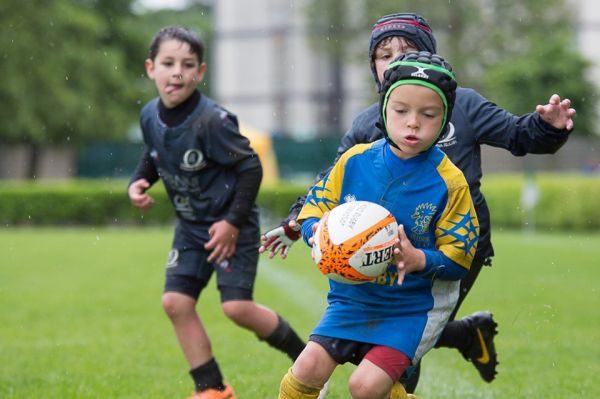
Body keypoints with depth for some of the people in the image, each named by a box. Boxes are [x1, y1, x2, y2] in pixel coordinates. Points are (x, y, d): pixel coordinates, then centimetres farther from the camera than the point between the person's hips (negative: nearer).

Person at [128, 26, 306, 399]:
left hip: (230, 224, -7)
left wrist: (233, 223, -20)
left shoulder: (212, 120, -25)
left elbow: (251, 167, -19)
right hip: (191, 226, 7)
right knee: (176, 301, -2)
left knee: (237, 306, -14)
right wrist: (139, 182, -3)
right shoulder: (150, 116, -4)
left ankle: (303, 356, 11)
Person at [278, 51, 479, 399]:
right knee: (308, 369, -9)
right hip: (351, 298, 3)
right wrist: (317, 231, -20)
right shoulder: (354, 161, -4)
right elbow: (312, 212, 3)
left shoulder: (449, 183, -12)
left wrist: (419, 260, -28)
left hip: (408, 308, -3)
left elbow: (459, 258, -8)